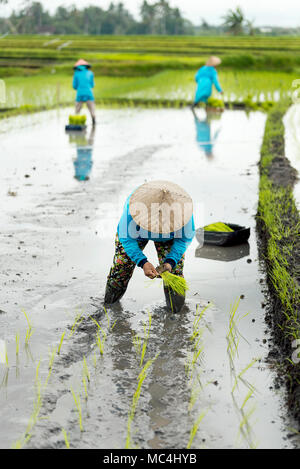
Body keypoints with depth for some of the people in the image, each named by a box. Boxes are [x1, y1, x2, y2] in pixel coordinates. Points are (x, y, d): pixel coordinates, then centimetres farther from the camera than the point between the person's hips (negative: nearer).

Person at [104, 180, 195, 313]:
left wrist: (170, 261, -33)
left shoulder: (182, 208, -39)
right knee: (122, 263, -3)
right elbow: (126, 238, -27)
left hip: (169, 237, 0)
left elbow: (185, 238, -19)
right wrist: (142, 262, -40)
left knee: (174, 270, -11)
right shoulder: (132, 207, -43)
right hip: (136, 232, 0)